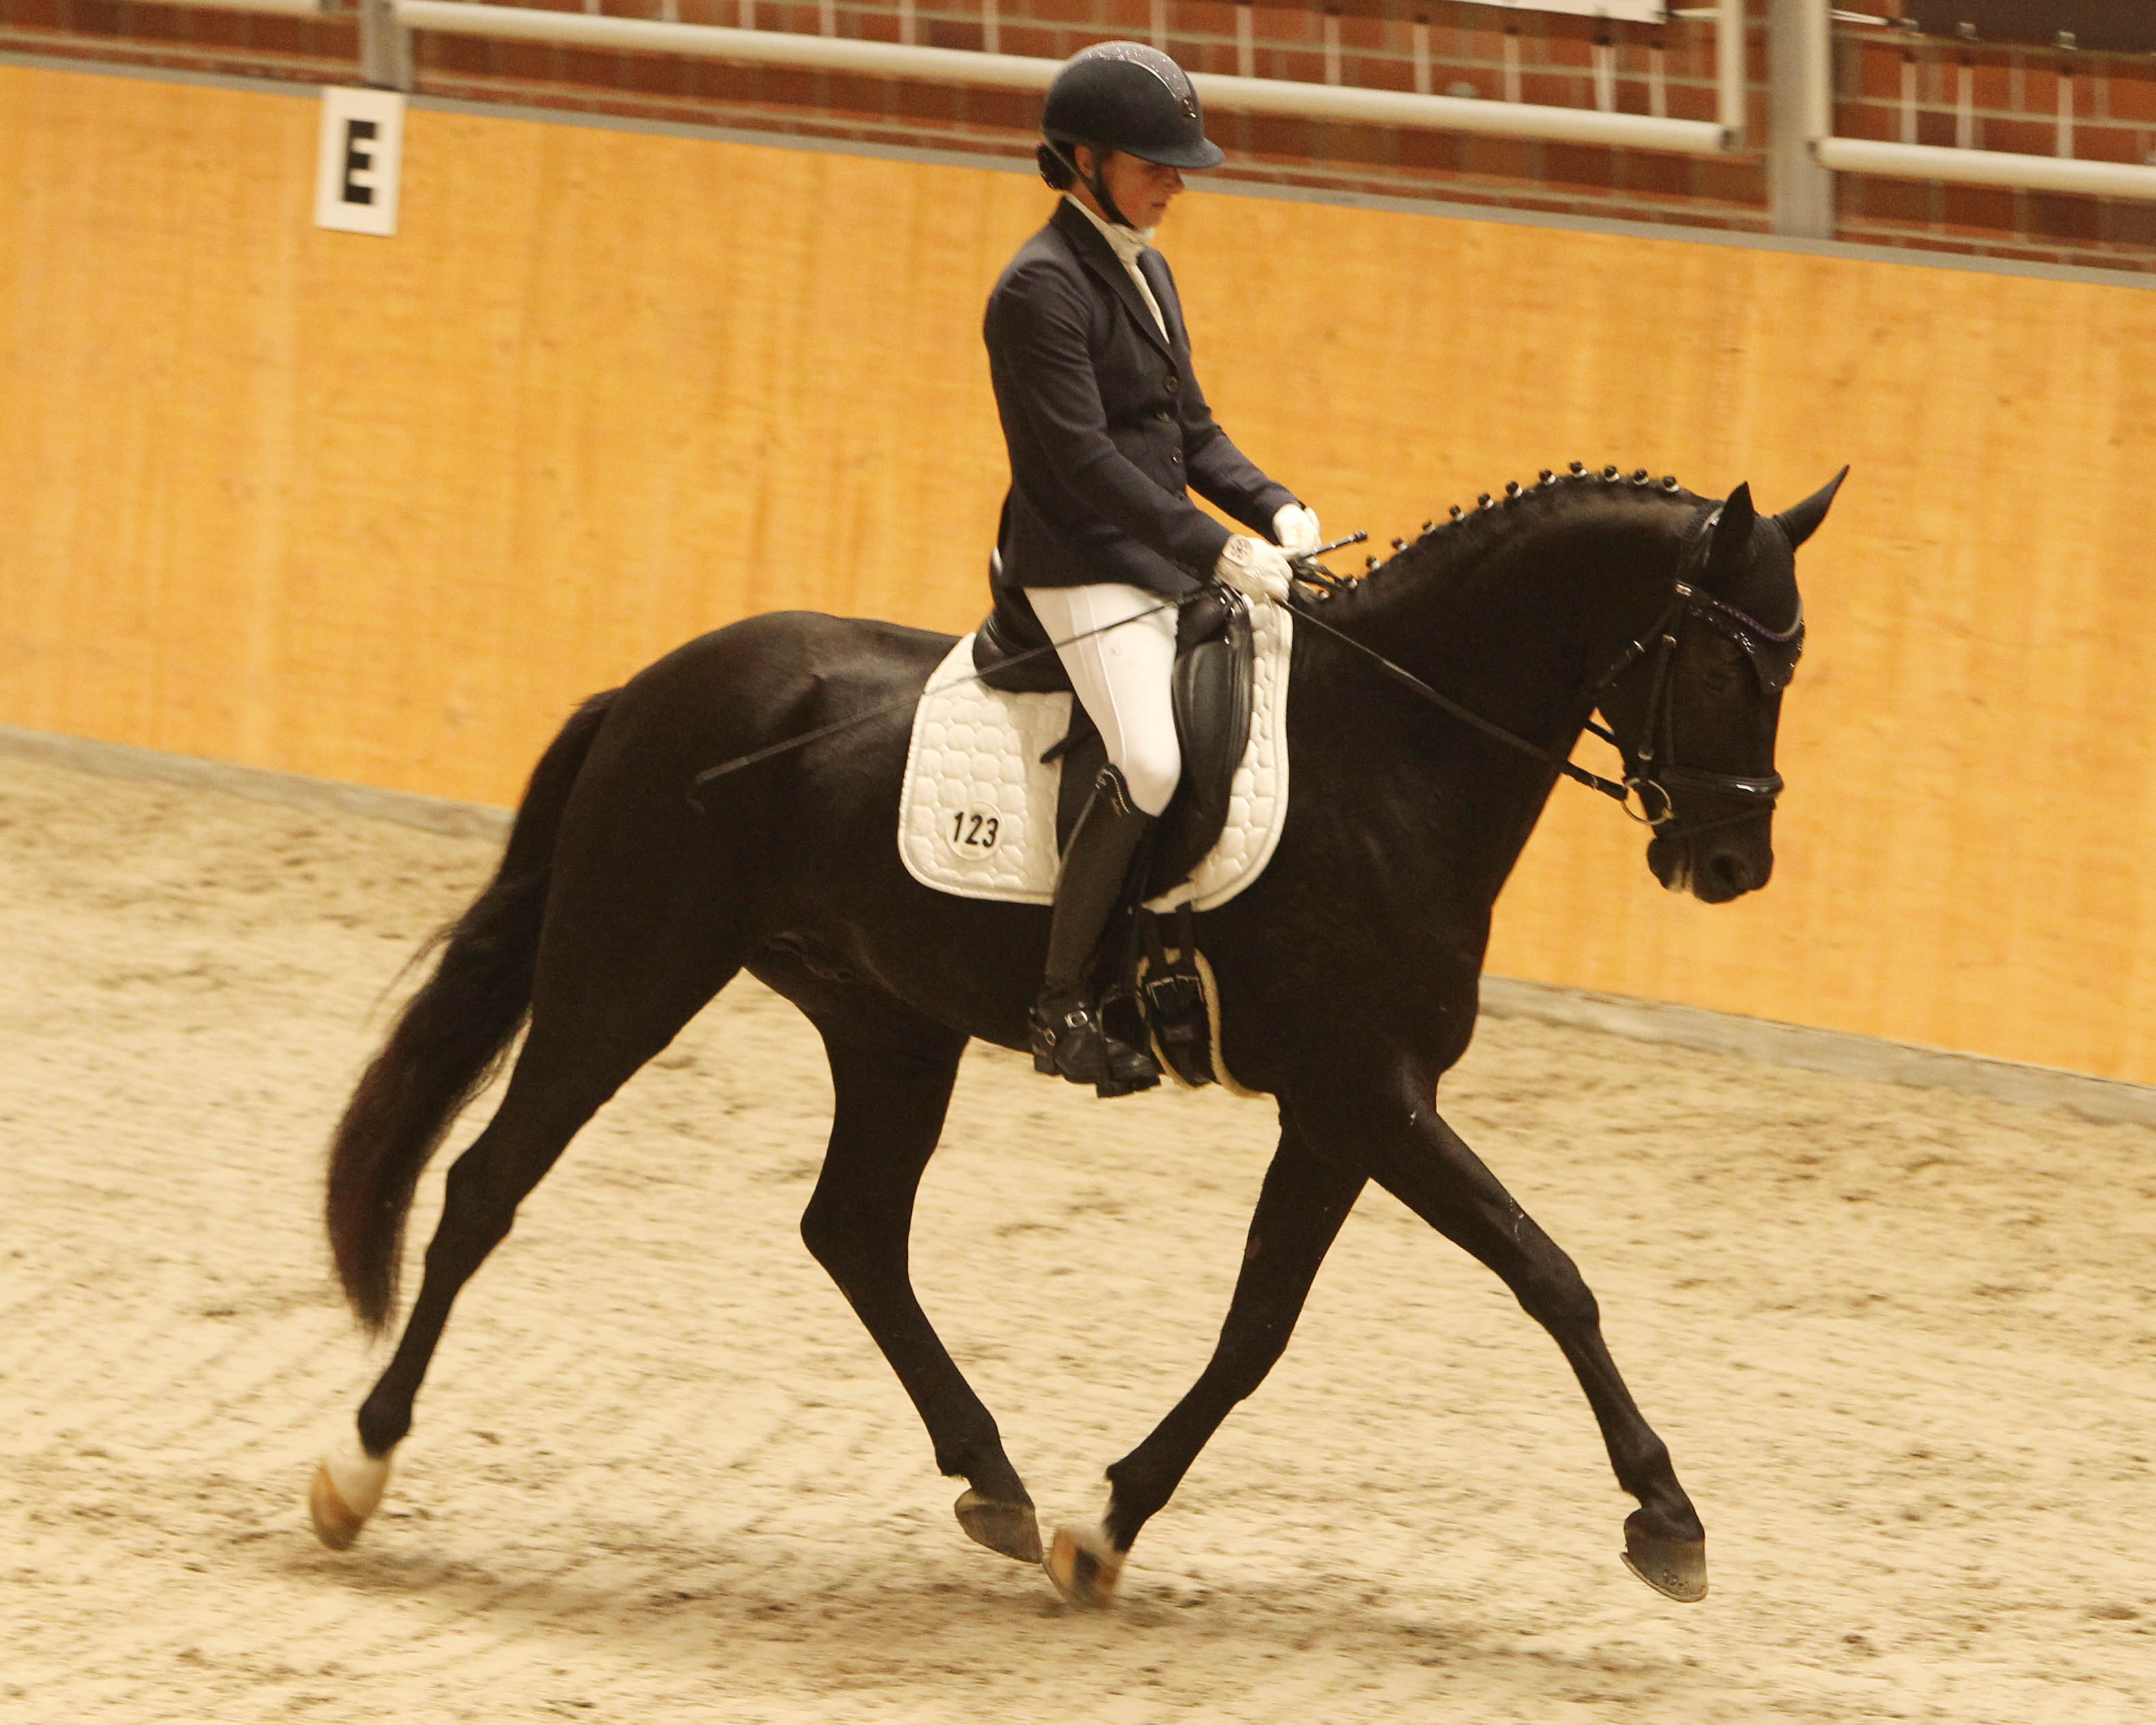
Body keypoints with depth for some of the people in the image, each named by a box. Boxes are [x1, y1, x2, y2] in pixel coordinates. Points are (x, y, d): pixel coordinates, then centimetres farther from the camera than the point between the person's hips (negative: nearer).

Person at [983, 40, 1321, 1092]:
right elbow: (1085, 461, -20)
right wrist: (1218, 552, -23)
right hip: (1084, 572, -10)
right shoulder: (1042, 287, -13)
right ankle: (1065, 1005, -20)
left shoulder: (1146, 270, 16)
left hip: (1171, 566, 10)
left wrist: (1271, 511, 3)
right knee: (1150, 760, -29)